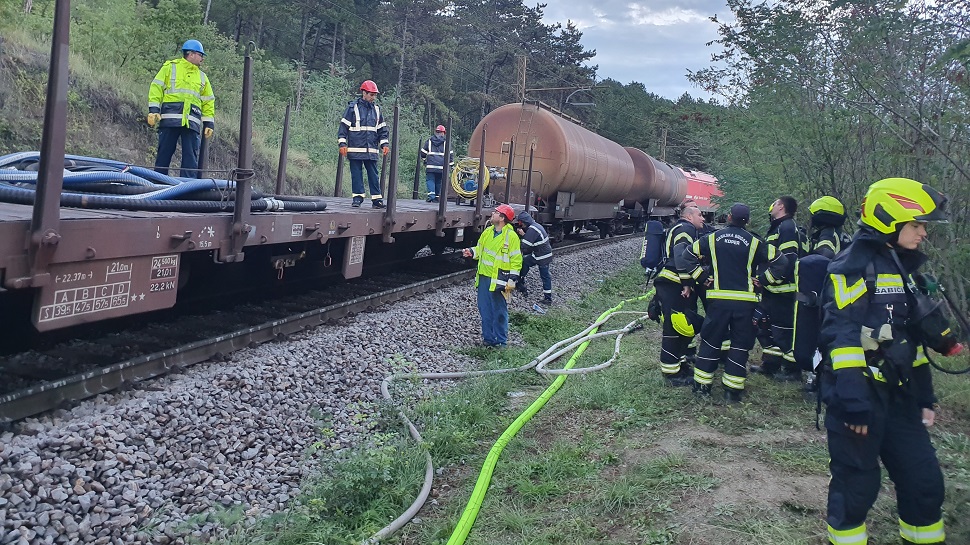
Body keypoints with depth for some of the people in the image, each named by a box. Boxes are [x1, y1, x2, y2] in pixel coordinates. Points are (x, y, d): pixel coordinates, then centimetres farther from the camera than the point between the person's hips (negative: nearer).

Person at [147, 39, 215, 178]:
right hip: (170, 118, -3)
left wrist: (209, 123, 13)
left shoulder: (202, 77, 24)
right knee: (164, 154, -2)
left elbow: (208, 101, 23)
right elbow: (156, 88, 4)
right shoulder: (170, 67, 11)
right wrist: (153, 110, -8)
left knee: (191, 158, -5)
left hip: (192, 122, 3)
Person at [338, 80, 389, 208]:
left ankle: (377, 198, 6)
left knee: (374, 175, 3)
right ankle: (357, 197, 10)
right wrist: (342, 144, -8)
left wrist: (384, 144, 7)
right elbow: (344, 126, -1)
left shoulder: (376, 110, 13)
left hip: (371, 150, 3)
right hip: (355, 149, -3)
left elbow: (382, 129, 18)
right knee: (356, 174, 2)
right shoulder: (353, 107, -1)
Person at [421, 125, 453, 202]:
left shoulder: (429, 141, 9)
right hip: (441, 167, 1)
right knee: (438, 182, 10)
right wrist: (452, 165, 13)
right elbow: (450, 154, 6)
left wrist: (425, 161, 29)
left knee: (430, 180, -1)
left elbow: (423, 152, 12)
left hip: (431, 165, 0)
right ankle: (437, 197, 10)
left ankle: (431, 195, -19)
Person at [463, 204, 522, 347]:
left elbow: (516, 261, -12)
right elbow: (480, 249, 22)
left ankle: (501, 341, 12)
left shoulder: (511, 236, -12)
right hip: (484, 277, 7)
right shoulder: (487, 232, 8)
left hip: (499, 280, -7)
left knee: (499, 311, 2)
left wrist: (512, 281, -15)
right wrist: (471, 252, 0)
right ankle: (488, 337, 24)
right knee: (485, 309, 13)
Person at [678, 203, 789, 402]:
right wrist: (761, 280, 5)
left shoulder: (713, 238, 2)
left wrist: (702, 277, 5)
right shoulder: (754, 242, 0)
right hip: (745, 301, -1)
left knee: (710, 342, 11)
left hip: (718, 298, 1)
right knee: (740, 345, 9)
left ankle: (702, 386, 15)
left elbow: (687, 256, 0)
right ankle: (733, 390, 11)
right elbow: (780, 261, -1)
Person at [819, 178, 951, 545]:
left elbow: (910, 334, 21)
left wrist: (925, 395, 20)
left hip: (897, 393, 8)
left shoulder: (904, 266, 16)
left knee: (924, 480, 11)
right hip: (860, 393, -8)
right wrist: (853, 397, -24)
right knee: (856, 482, 0)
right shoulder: (855, 265, -13)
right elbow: (841, 332, -20)